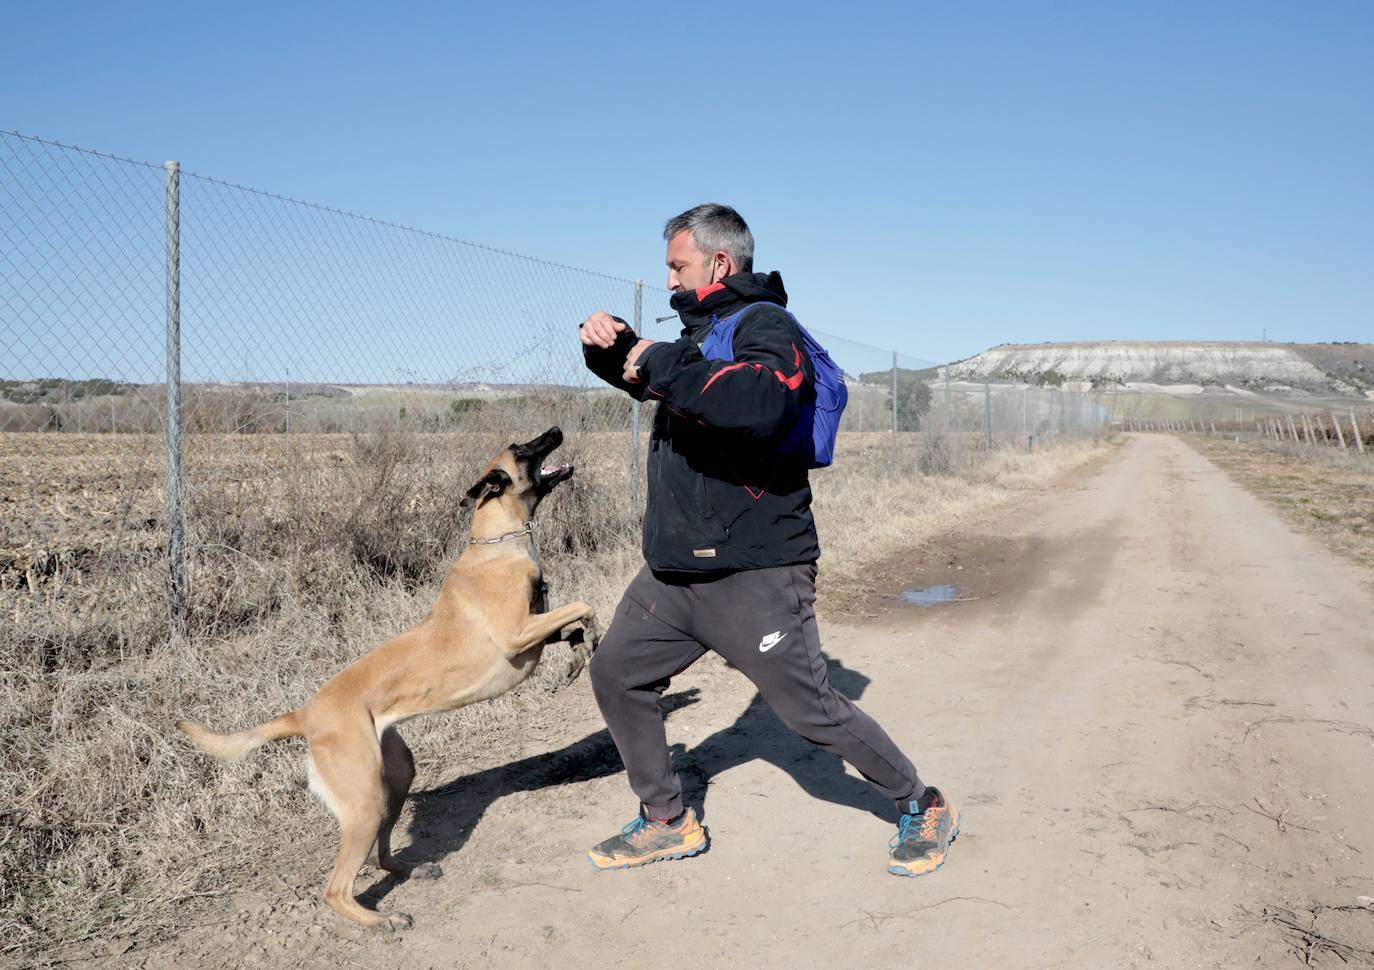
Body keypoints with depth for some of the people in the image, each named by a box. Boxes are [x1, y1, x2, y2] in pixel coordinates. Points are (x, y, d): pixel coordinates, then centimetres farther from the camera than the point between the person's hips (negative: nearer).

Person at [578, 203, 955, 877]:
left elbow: (762, 403, -34)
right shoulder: (703, 329, 16)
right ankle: (667, 823, 26)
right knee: (615, 674, 11)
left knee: (811, 710, -3)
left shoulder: (765, 326, -11)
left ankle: (922, 809, 21)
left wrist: (662, 363, -25)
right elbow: (647, 381, 31)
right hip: (676, 570, 9)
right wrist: (611, 348, 9)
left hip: (755, 573, -9)